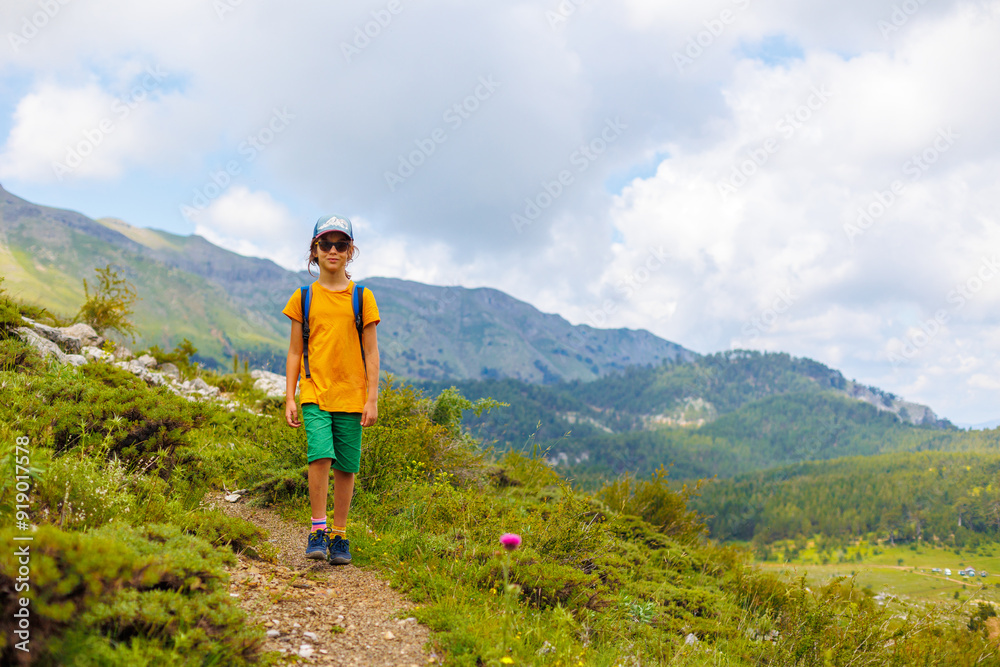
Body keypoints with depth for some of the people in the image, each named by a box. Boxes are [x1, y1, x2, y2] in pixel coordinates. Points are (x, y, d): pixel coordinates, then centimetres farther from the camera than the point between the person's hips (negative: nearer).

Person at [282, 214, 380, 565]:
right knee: (321, 456, -18)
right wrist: (289, 398, 3)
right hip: (315, 394, 0)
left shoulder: (362, 297, 4)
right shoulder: (303, 298, 6)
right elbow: (294, 352, 8)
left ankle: (339, 536, 18)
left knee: (346, 467, 5)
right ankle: (317, 530, -4)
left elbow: (371, 353, 3)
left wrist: (372, 399, -2)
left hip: (351, 396, 1)